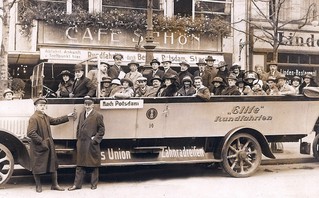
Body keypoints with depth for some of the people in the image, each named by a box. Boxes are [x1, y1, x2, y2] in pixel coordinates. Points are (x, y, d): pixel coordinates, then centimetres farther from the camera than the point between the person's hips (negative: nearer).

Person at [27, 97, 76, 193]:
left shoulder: (45, 116, 9)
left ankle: (55, 185, 22)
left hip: (49, 145, 8)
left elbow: (55, 121, 23)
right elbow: (30, 133, -24)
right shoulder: (33, 118, -17)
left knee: (53, 164, 11)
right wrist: (41, 141, -22)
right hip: (38, 147, -8)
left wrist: (67, 116, 21)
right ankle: (38, 186, 21)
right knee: (37, 166, 5)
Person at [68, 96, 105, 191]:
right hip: (81, 145, 5)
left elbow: (101, 130, -6)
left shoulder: (98, 116, -6)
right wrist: (78, 139, 10)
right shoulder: (81, 114, 12)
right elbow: (78, 128, 18)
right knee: (80, 165, 9)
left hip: (92, 145, -5)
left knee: (93, 165, 6)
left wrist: (95, 140, -12)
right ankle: (77, 184, 15)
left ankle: (94, 184, 18)